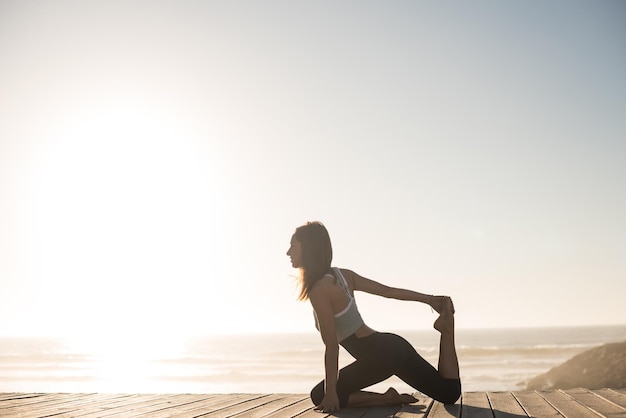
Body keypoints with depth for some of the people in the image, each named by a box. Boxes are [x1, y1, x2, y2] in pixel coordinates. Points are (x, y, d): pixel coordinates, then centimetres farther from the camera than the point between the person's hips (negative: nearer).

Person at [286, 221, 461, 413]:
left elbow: (332, 346, -17)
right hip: (393, 346, 8)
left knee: (320, 397, 4)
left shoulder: (319, 290, -18)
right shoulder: (343, 274, 5)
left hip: (380, 356, -8)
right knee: (450, 393, 19)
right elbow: (389, 291, 9)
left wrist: (331, 392, -11)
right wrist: (430, 298, 16)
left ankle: (388, 398, -1)